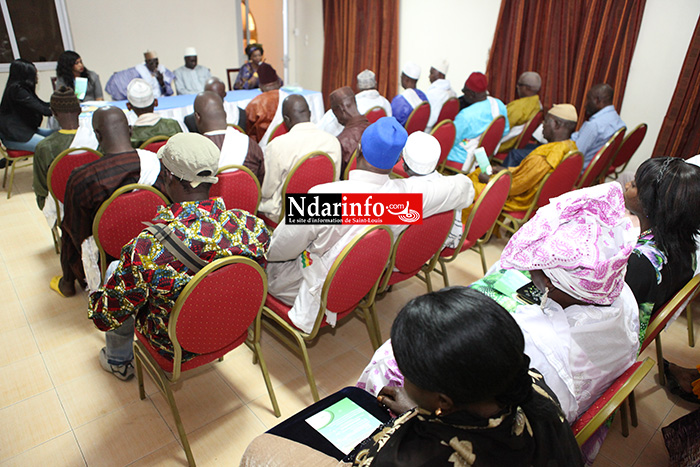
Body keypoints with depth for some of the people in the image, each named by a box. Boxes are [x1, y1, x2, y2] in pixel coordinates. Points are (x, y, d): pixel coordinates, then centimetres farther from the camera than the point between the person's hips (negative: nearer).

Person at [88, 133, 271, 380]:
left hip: (175, 349, -3)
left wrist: (97, 297, 4)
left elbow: (105, 317, -19)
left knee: (115, 271, 21)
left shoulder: (146, 250, -35)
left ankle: (118, 361, 45)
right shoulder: (253, 227, -25)